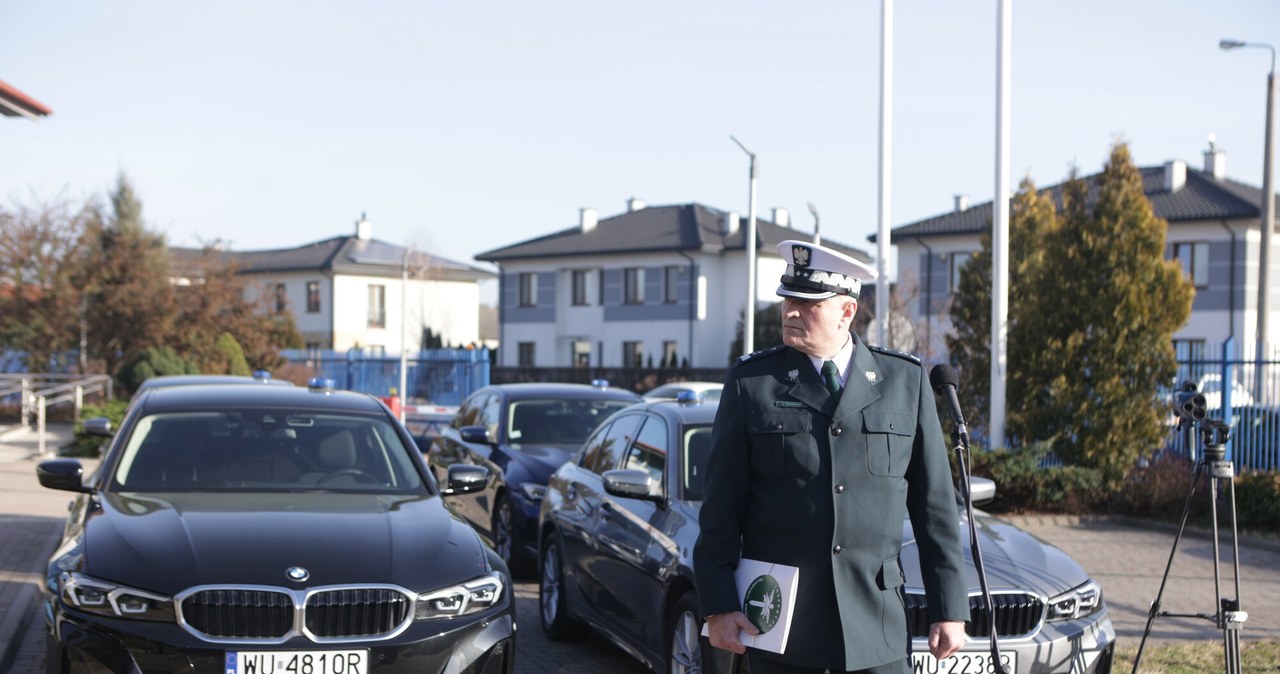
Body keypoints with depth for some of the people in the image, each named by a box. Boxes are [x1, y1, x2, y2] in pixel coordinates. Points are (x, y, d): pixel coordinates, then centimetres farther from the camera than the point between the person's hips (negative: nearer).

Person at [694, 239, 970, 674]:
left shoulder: (906, 381, 4)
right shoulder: (750, 381, 1)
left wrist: (949, 609, 3)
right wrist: (718, 606, -6)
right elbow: (721, 510, 1)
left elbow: (935, 505, 6)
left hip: (876, 622, 1)